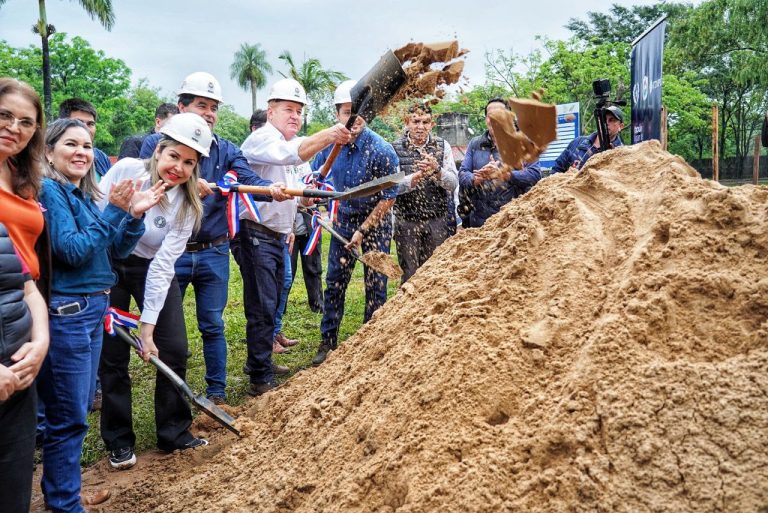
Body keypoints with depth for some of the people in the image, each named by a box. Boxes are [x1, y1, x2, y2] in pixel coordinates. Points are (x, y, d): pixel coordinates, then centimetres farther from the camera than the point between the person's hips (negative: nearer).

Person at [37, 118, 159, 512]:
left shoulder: (85, 194, 12)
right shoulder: (49, 190, -13)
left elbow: (116, 250, 10)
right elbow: (72, 250, -21)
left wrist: (134, 216, -5)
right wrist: (114, 211, -21)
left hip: (92, 309, 9)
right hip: (66, 312, -9)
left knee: (75, 409, 19)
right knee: (69, 417, 1)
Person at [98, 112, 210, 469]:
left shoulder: (186, 205, -15)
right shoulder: (126, 170, -18)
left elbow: (163, 265, -18)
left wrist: (148, 327, -20)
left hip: (153, 270, 2)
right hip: (107, 265, -1)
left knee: (173, 351, -2)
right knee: (112, 356, 0)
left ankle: (174, 433, 17)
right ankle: (119, 442, 17)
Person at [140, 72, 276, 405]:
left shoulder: (226, 150, 4)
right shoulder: (156, 144, -1)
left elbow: (250, 180, -11)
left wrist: (273, 188, -33)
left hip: (213, 253, 1)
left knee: (212, 325, 10)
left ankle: (217, 392, 23)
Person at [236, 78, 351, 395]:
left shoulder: (286, 143, 20)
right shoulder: (262, 138, -10)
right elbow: (291, 154, -34)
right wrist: (327, 136, -46)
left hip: (277, 236, 10)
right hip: (255, 235, -10)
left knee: (270, 305, 16)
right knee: (262, 307, -9)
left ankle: (259, 363, 30)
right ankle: (261, 379, -2)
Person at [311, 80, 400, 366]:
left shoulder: (381, 150, -19)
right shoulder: (330, 144, -6)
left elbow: (389, 198, -16)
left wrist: (363, 230, -16)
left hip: (375, 222, -4)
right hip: (343, 221, 4)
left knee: (375, 286, 3)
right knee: (335, 283, 8)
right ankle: (328, 342, 20)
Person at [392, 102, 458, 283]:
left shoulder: (442, 146, 4)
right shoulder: (395, 148, -1)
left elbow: (453, 184, -4)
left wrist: (436, 170, -23)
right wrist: (414, 178, -27)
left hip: (437, 221, 1)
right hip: (406, 221, -1)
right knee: (410, 274, 5)